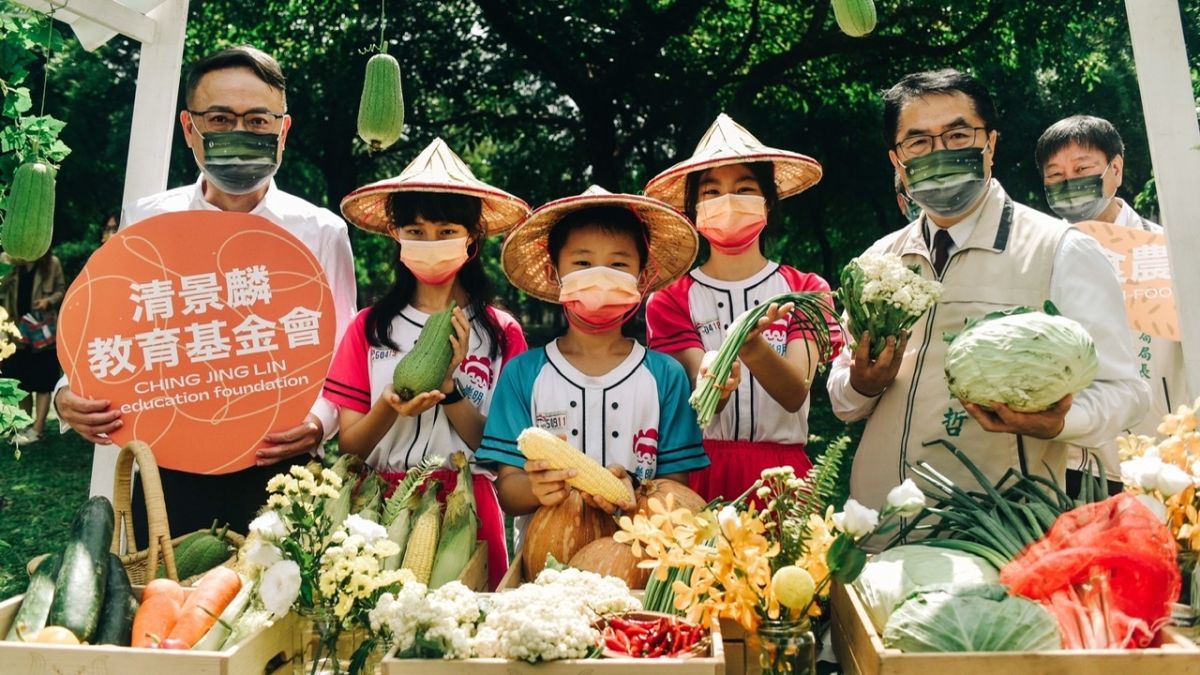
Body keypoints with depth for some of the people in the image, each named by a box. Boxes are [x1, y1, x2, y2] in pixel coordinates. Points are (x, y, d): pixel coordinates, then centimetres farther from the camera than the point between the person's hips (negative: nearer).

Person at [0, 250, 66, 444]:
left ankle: (36, 429, 2)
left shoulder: (52, 263, -3)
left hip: (43, 328, -3)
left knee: (43, 381, -1)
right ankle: (24, 426, 23)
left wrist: (49, 300, -16)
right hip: (17, 328, 3)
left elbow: (61, 290, 1)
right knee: (22, 380, 11)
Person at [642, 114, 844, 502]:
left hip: (782, 473, 1)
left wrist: (753, 348, -30)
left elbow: (795, 394, -11)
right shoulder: (670, 302, 2)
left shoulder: (805, 290, 4)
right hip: (701, 473, 0)